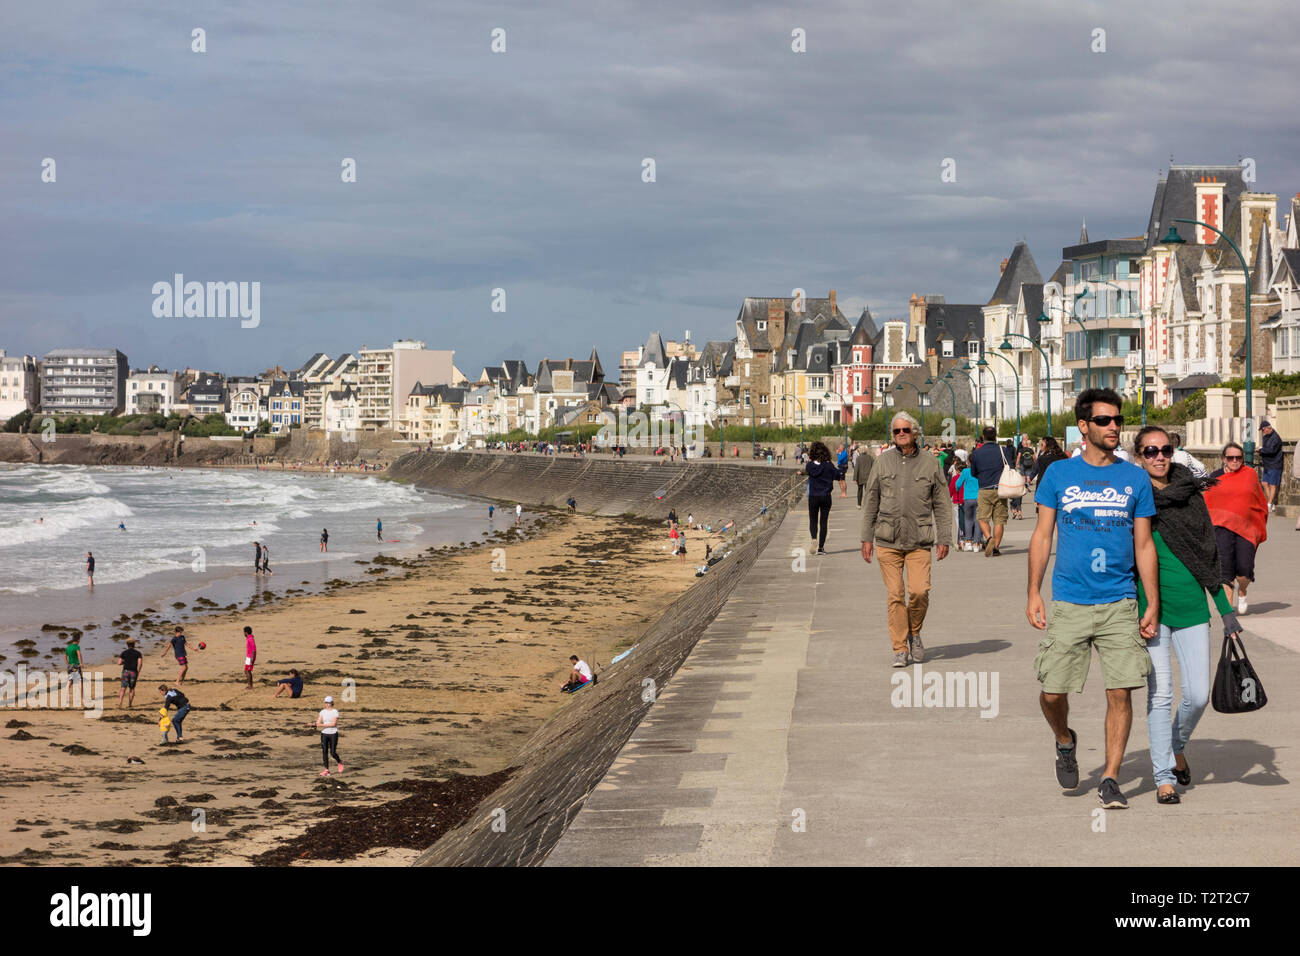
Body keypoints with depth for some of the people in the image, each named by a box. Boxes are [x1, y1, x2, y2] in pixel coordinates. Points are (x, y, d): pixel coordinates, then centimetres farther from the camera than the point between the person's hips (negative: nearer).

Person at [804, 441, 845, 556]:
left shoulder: (810, 465, -7)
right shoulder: (828, 466, -9)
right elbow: (840, 475, -5)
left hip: (813, 497, 0)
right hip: (826, 497, 0)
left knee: (813, 521, 13)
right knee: (823, 522, 9)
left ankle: (814, 538, -16)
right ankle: (821, 547, 7)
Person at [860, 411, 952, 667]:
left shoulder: (930, 463, 5)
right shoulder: (883, 462, 7)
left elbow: (942, 504, 8)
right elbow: (870, 501, 11)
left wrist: (944, 539, 2)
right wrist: (867, 537, 6)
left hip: (919, 540, -1)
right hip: (888, 540, 1)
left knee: (919, 591, -12)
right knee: (895, 594, -2)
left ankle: (914, 632, 16)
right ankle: (900, 649, 6)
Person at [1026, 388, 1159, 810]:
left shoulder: (1135, 478, 6)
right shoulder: (1058, 474, 4)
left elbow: (1144, 545, 8)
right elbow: (1042, 537, 7)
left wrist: (1153, 605, 2)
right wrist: (1033, 595, 0)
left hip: (1120, 604, 0)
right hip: (1068, 603, 0)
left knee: (1120, 692, -5)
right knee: (1052, 692, -1)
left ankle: (1110, 779, 7)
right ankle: (1065, 741, 31)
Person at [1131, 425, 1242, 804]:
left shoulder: (1192, 495, 8)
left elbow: (1209, 556, 12)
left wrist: (1226, 609, 9)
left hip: (1191, 604, 3)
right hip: (1150, 605, -3)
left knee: (1198, 695, 0)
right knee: (1160, 693, -5)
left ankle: (1176, 748, 29)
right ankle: (1164, 777, 5)